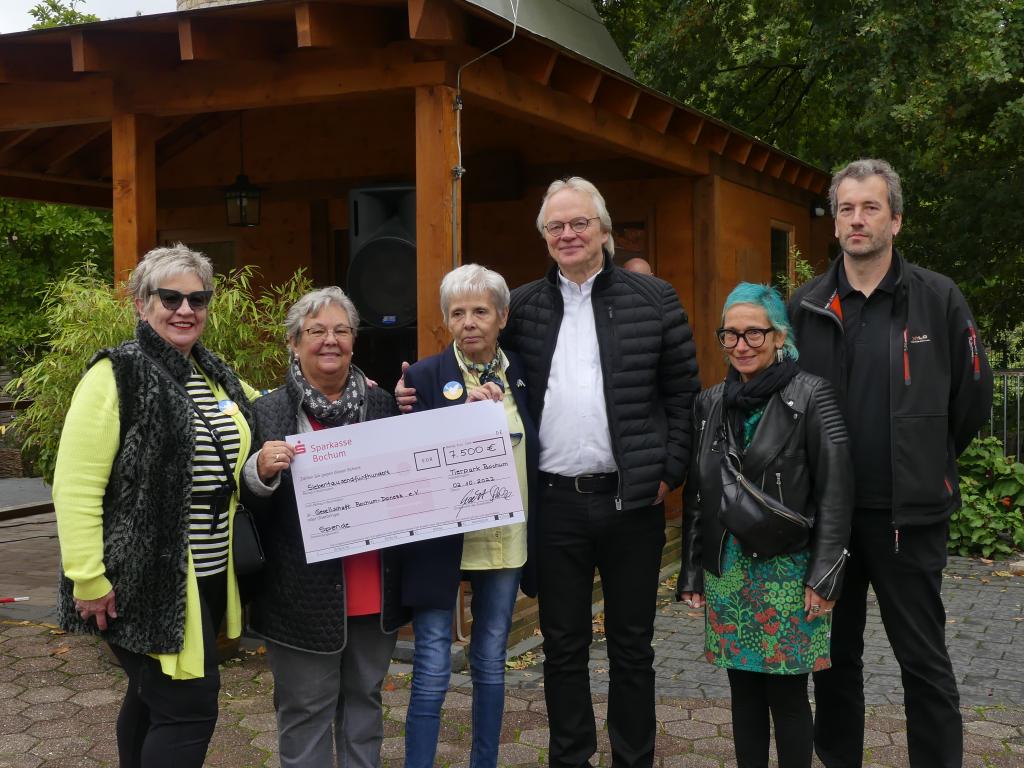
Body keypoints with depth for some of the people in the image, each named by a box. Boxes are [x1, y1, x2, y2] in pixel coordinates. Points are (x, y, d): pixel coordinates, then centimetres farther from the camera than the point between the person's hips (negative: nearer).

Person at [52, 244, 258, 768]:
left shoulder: (218, 377, 11)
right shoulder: (117, 376, -12)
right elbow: (75, 486, -16)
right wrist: (87, 581, -18)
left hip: (209, 576, 7)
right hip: (147, 581, -7)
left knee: (153, 695, 20)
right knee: (190, 706, -6)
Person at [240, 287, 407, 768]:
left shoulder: (384, 406, 6)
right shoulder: (268, 412, -5)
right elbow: (247, 504, -4)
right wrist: (262, 471, -25)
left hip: (375, 592, 4)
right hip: (306, 596, -3)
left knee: (364, 698, 18)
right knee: (307, 709, 8)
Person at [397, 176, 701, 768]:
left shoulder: (653, 299, 1)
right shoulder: (523, 308, 7)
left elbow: (684, 393, 2)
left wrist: (669, 472, -3)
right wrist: (423, 395, -3)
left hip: (631, 498, -1)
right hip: (554, 502, 2)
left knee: (632, 646, 11)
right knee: (563, 647, 12)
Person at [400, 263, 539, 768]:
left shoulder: (521, 374, 5)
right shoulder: (424, 377, -8)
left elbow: (534, 455, 11)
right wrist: (466, 412, -22)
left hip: (507, 541, 4)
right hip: (443, 543, -4)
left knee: (491, 663, 17)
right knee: (432, 672, -2)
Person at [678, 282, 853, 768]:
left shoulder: (811, 395, -7)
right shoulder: (710, 403, 7)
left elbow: (835, 492, -9)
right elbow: (696, 497, 12)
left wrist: (824, 577, -13)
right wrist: (692, 573, 10)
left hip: (787, 570, -4)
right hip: (726, 570, 4)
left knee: (786, 693, 3)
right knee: (744, 689, 12)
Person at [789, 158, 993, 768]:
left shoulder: (939, 299, -3)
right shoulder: (807, 307, 3)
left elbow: (973, 398, 3)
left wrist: (928, 466, 9)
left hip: (909, 514, -2)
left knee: (925, 661, 5)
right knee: (836, 655, 14)